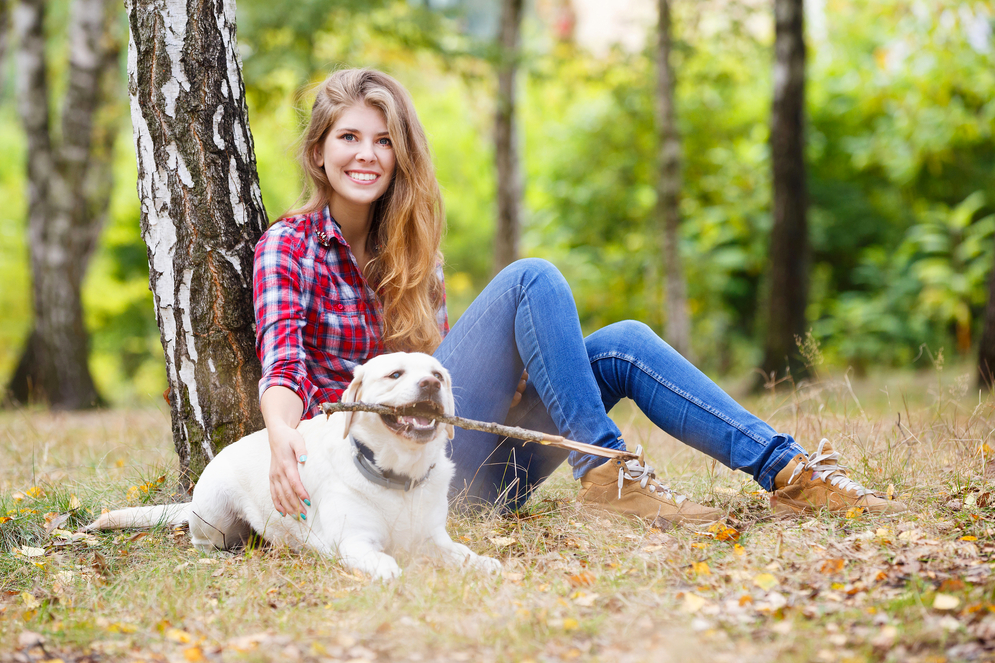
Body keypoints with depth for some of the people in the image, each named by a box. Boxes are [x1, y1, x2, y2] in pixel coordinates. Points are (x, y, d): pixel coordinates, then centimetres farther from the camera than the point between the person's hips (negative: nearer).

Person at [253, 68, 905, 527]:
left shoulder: (407, 245, 20)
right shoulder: (289, 246, 0)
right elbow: (284, 365, -16)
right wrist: (283, 435, -38)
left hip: (480, 467, 6)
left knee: (621, 343, -15)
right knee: (531, 279, -22)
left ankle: (785, 469, -20)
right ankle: (602, 467, -28)